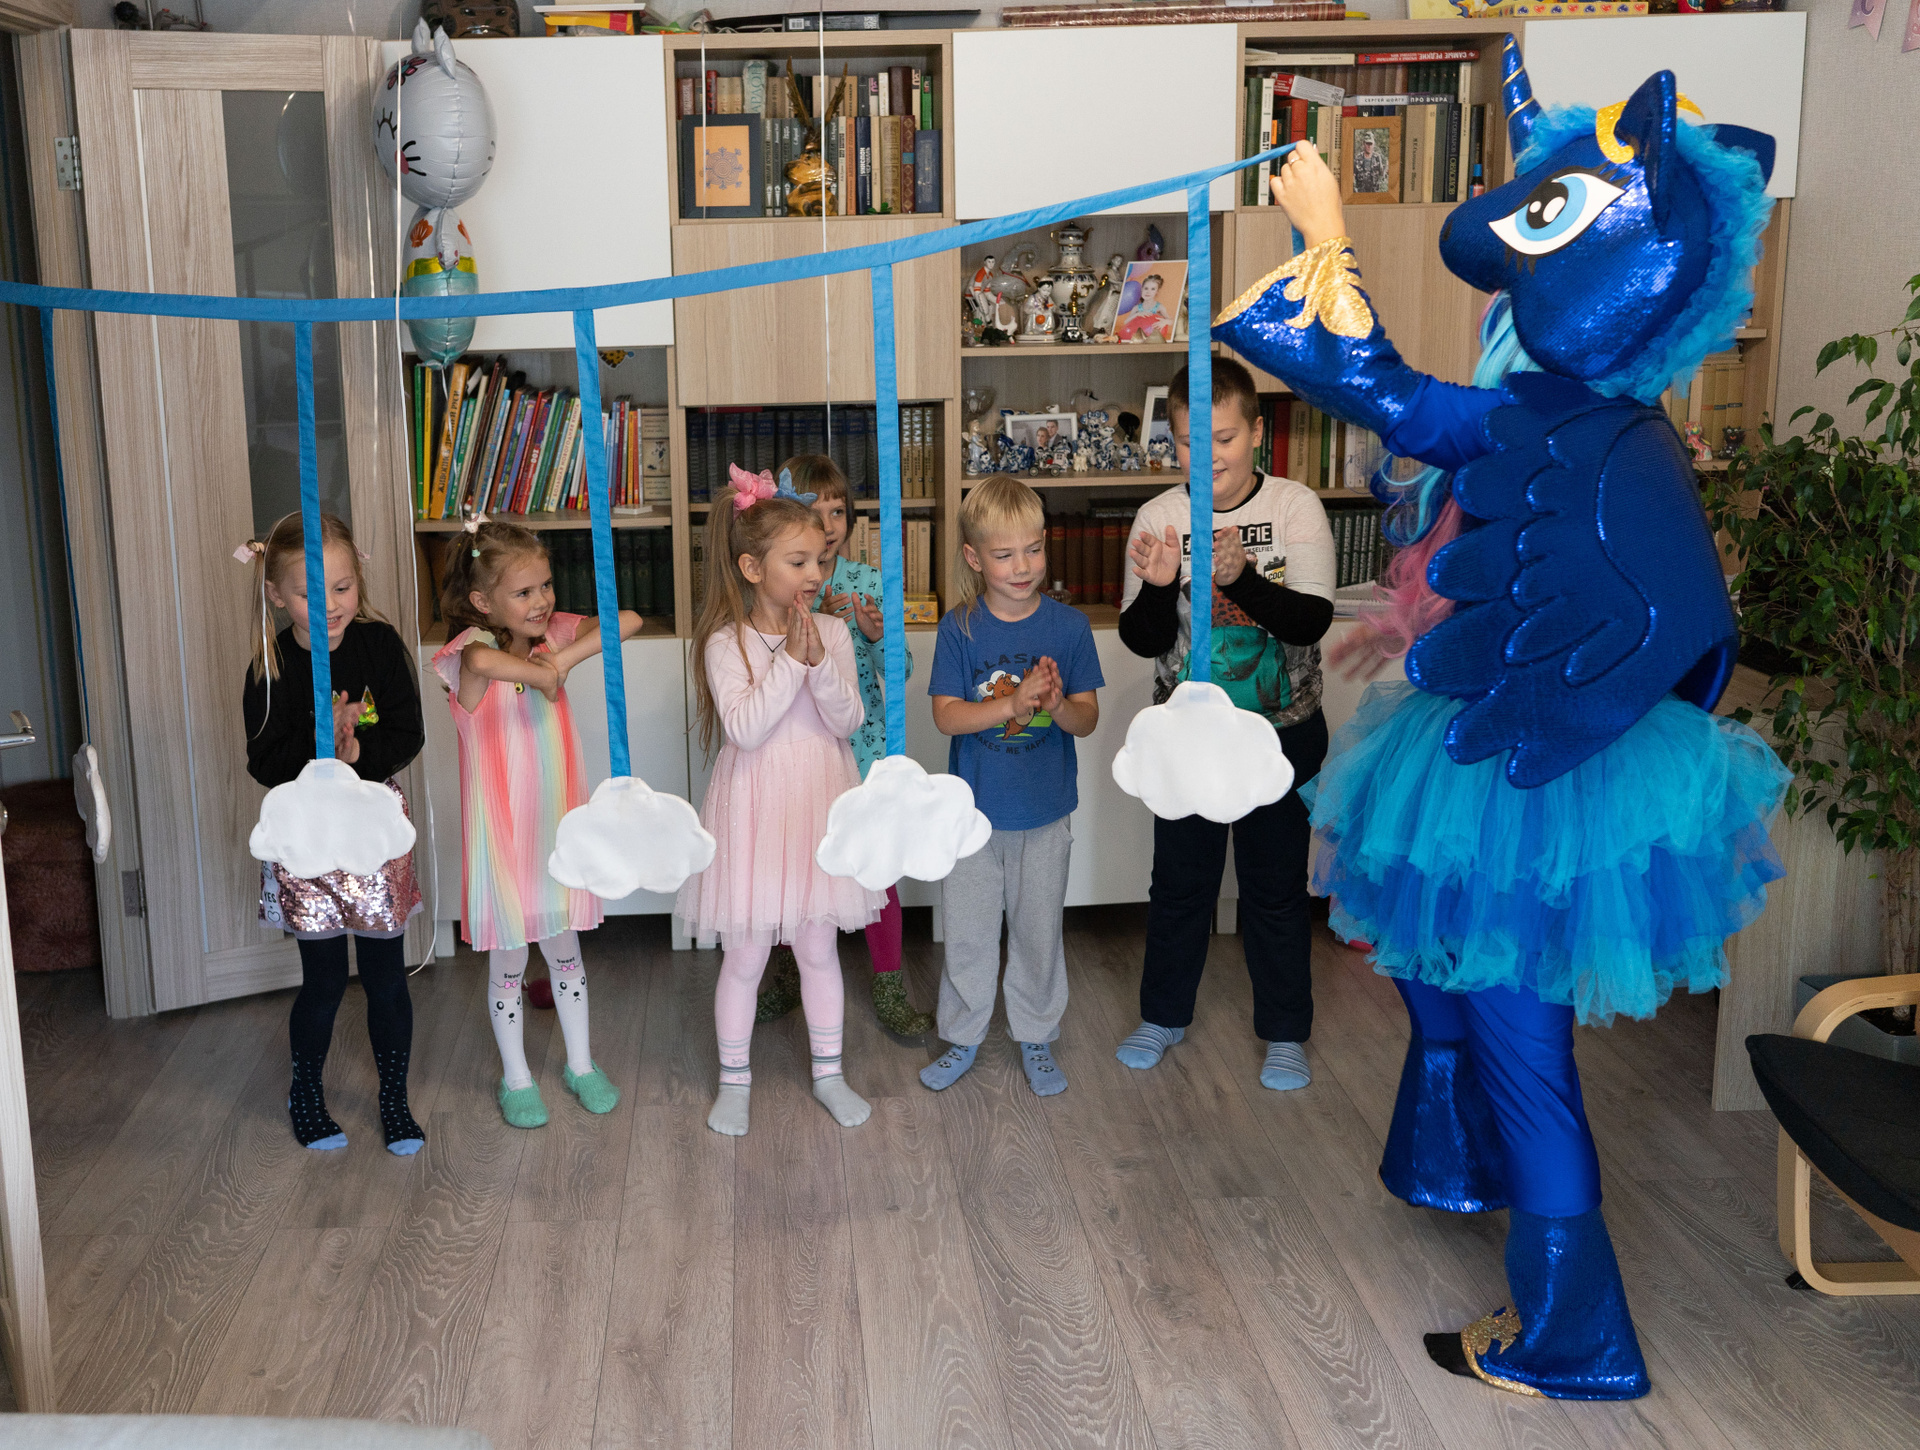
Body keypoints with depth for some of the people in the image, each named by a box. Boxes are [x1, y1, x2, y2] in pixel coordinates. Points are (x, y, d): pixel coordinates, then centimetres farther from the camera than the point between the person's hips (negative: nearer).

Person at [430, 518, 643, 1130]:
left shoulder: (554, 634, -3)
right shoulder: (472, 647, -18)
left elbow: (628, 622, -16)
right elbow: (482, 661, -44)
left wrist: (565, 658, -23)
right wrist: (541, 675, -30)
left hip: (557, 826, 4)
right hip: (502, 828, -4)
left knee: (565, 951, 20)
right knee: (508, 964, 12)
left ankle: (581, 1064, 37)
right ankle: (516, 1078, 31)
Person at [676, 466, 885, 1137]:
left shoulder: (832, 630, -1)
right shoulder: (726, 642, -11)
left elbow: (848, 721, -6)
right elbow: (746, 728, -21)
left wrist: (819, 661, -21)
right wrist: (791, 658, -22)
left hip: (817, 804, 3)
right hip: (755, 809, -3)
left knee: (819, 949, 14)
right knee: (745, 956, 8)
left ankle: (828, 1073, 30)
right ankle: (734, 1079, 26)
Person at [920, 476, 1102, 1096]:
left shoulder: (1068, 625, -6)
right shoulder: (960, 628, -8)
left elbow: (1088, 720, -5)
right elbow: (946, 715, -13)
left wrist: (1058, 705, -27)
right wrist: (1013, 705, -28)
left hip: (1045, 812, 0)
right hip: (973, 811, 0)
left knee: (1039, 930, 13)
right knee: (967, 931, 11)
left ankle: (1036, 1038, 31)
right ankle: (962, 1037, 30)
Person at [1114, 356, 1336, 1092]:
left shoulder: (1296, 507, -10)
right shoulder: (1160, 517, -7)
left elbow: (1312, 619, -19)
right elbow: (1142, 639, -8)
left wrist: (1243, 579, -35)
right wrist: (1158, 588, -28)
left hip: (1282, 733, -1)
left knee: (1276, 885, 11)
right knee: (1179, 879, 15)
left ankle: (1285, 1032, 28)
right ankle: (1163, 1013, 35)